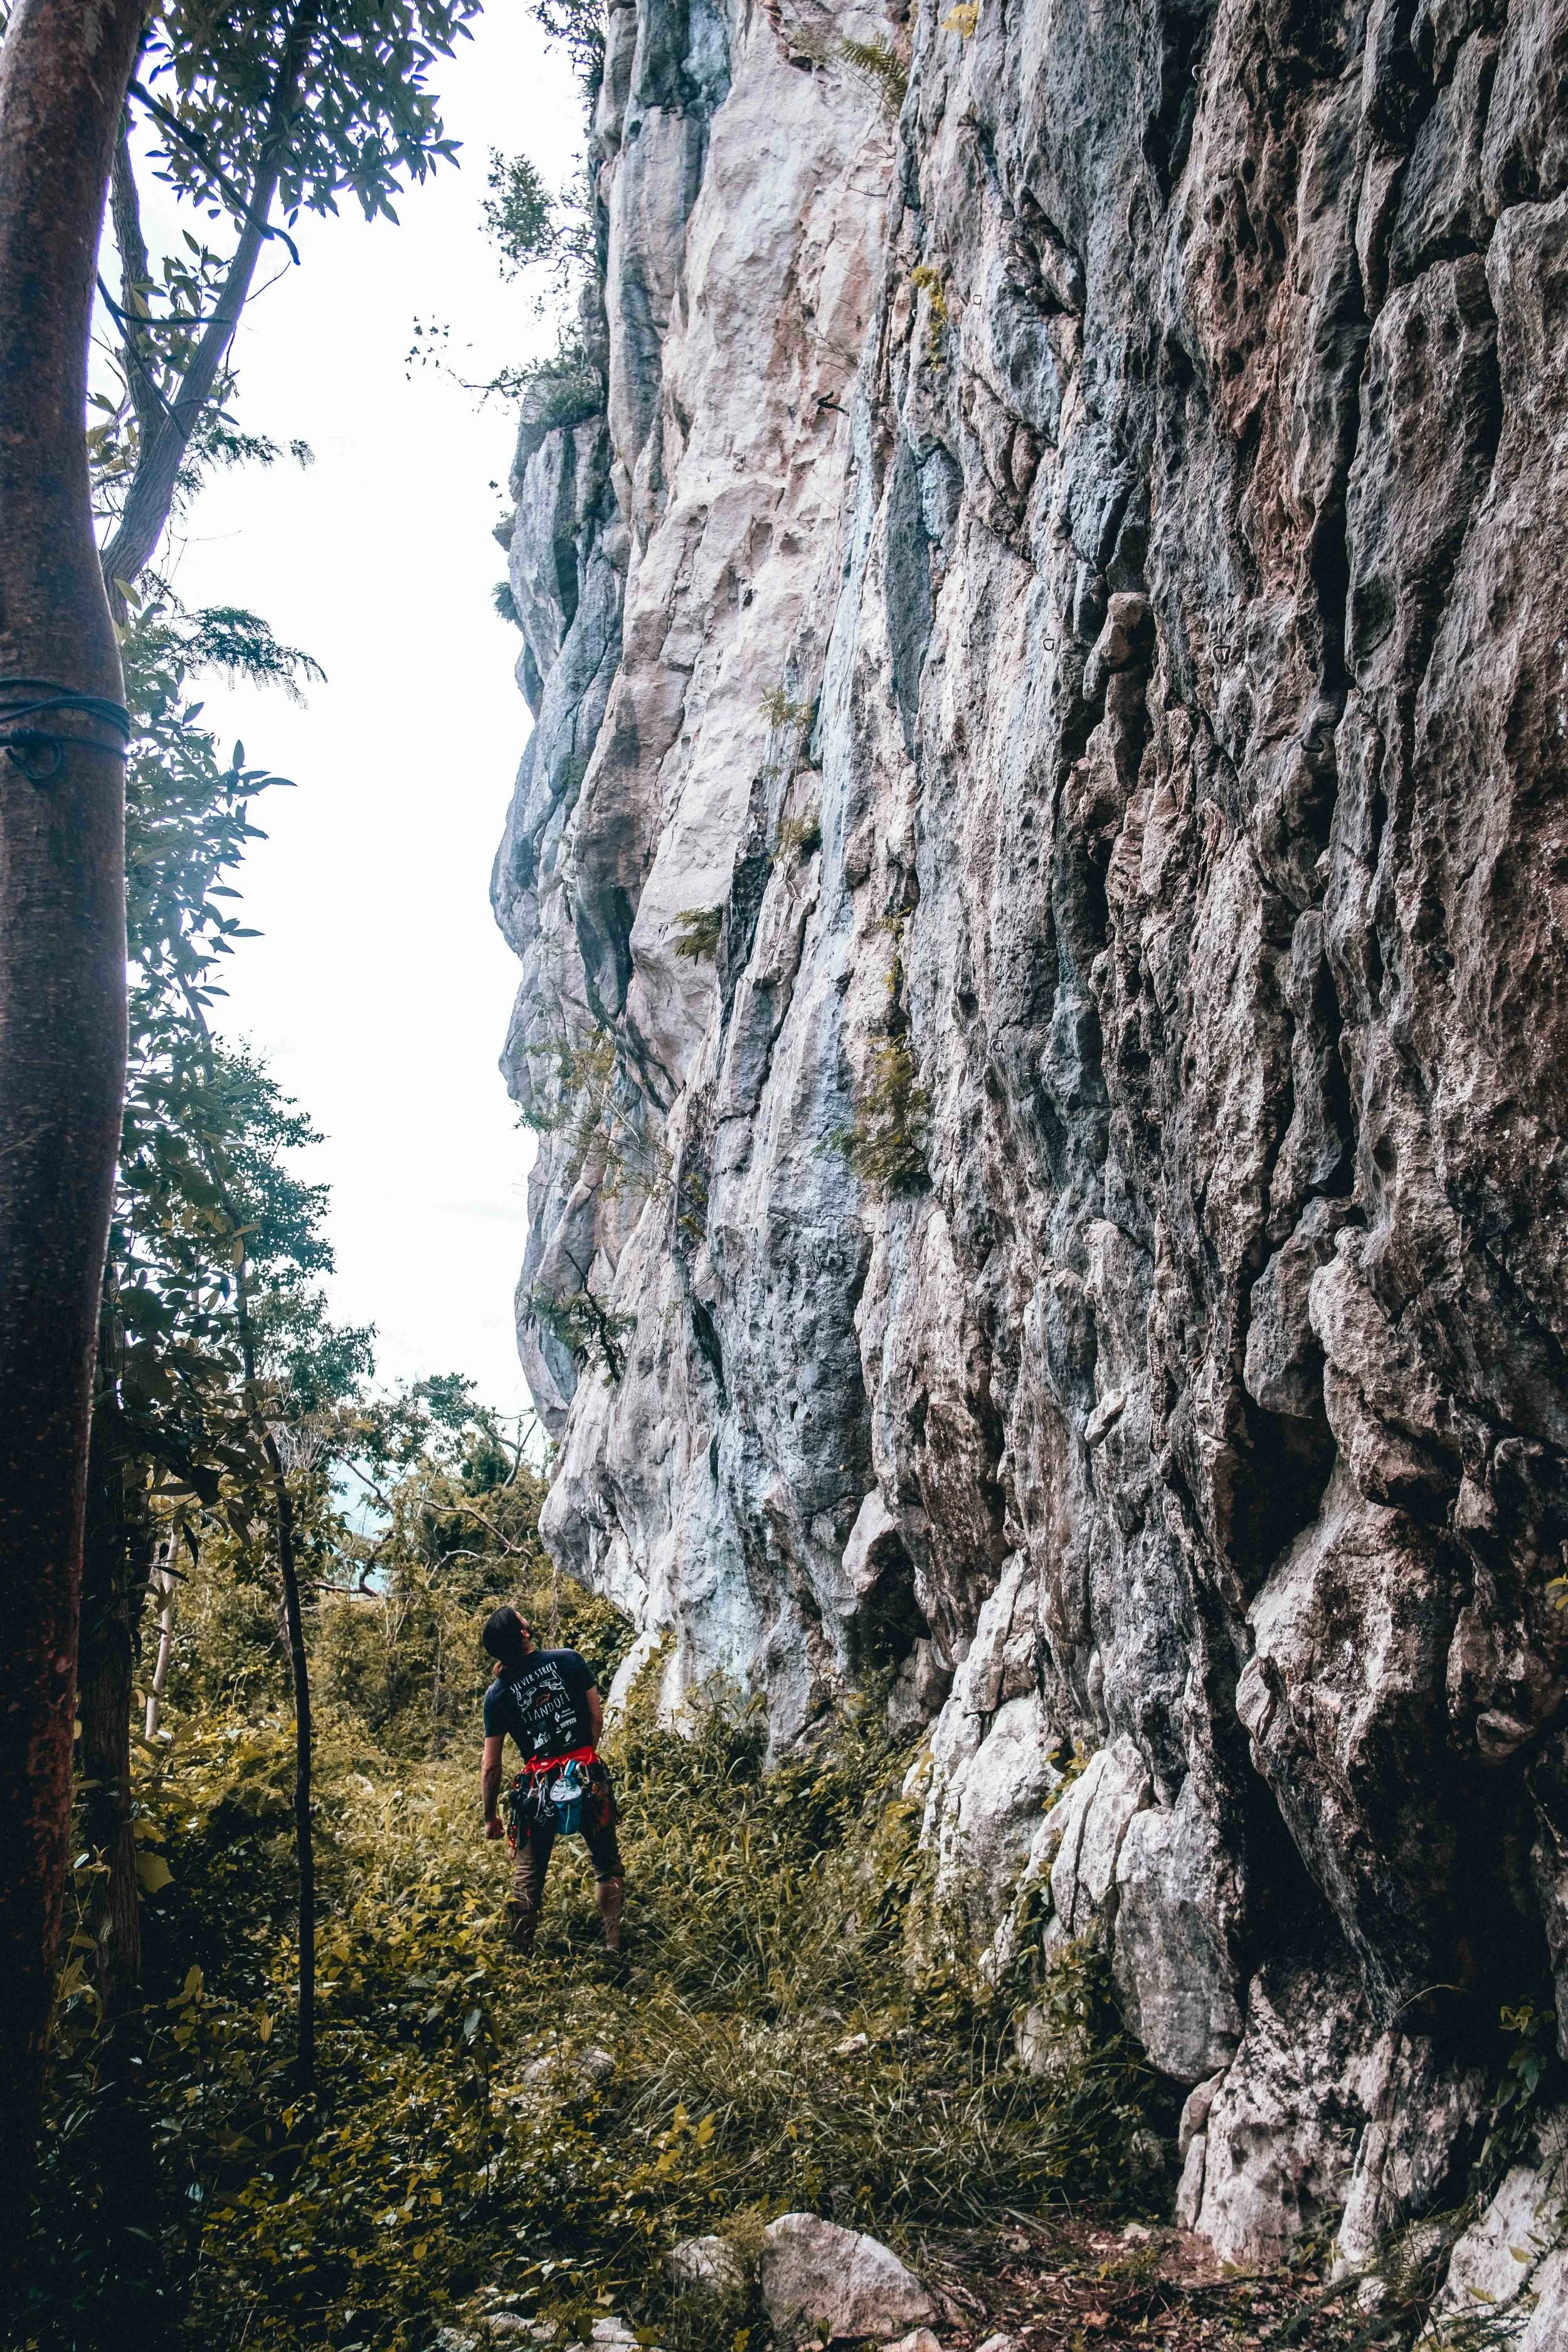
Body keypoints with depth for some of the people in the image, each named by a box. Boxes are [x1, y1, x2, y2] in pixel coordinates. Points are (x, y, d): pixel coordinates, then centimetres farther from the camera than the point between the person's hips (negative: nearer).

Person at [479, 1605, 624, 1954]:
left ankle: (521, 1954, 17)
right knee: (607, 1864, 17)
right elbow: (598, 1719, 2)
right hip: (587, 1775, 0)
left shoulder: (498, 1693, -2)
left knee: (527, 1876, 13)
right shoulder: (569, 1660, -4)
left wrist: (490, 1817, 12)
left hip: (539, 1786, 0)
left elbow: (491, 1766, 0)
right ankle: (614, 1946, 19)